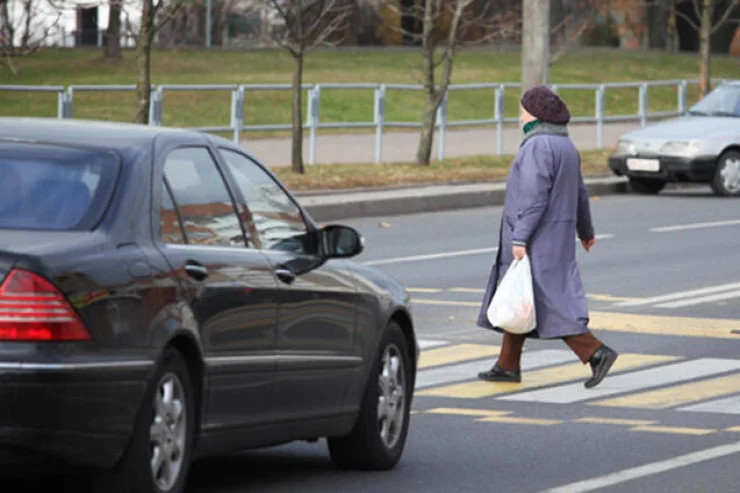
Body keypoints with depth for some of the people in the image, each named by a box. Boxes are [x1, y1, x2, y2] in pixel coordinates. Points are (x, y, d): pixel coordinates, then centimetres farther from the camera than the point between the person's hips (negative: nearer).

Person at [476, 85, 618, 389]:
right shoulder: (565, 145, 12)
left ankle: (596, 353, -17)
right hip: (557, 235, 10)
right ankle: (508, 366, 18)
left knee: (548, 302, -10)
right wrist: (586, 230, 33)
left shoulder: (538, 146, -17)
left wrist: (520, 237, -24)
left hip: (536, 238, -10)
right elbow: (580, 193, 21)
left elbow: (534, 196, -24)